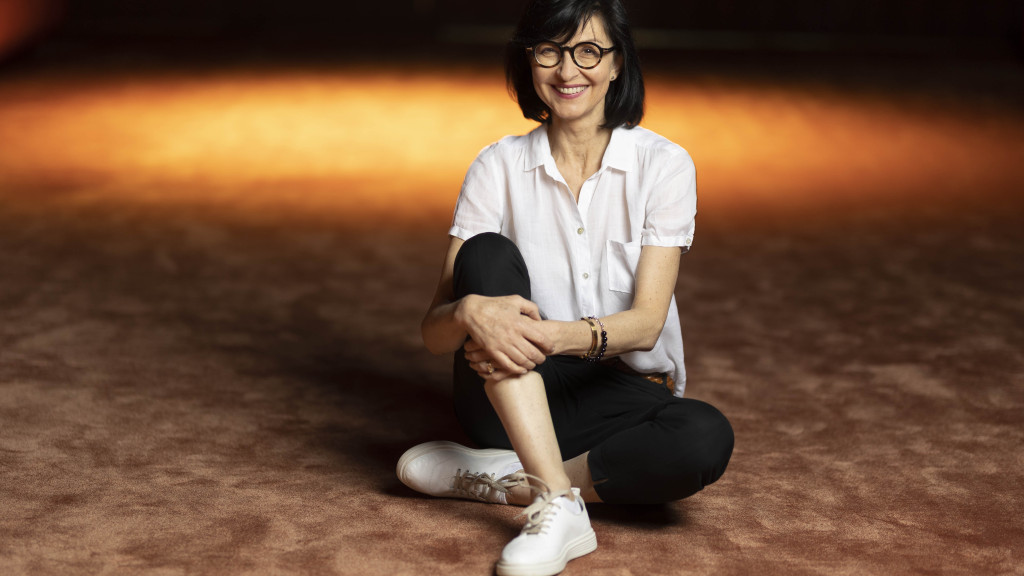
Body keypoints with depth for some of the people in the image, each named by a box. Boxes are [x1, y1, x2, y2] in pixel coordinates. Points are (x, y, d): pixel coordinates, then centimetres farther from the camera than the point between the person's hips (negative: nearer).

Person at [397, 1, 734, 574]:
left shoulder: (663, 165, -5)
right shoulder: (499, 167, -3)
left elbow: (646, 323, -14)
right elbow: (435, 329, -9)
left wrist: (558, 335, -35)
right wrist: (471, 312, -34)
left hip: (624, 393, 0)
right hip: (513, 397, 1)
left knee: (707, 438, -33)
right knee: (487, 254, -27)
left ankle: (497, 478, -18)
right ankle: (559, 505, -37)